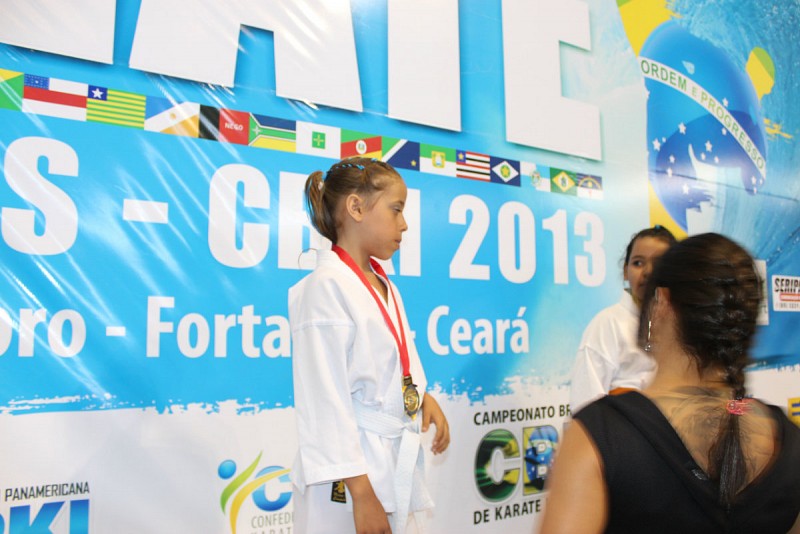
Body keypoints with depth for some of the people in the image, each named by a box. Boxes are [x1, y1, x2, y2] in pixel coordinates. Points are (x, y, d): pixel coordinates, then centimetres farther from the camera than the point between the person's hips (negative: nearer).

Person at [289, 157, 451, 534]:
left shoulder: (384, 287, 10)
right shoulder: (328, 285, -16)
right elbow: (327, 402, -18)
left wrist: (425, 398, 0)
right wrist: (361, 492, -18)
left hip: (396, 469, 8)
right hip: (348, 477, -8)